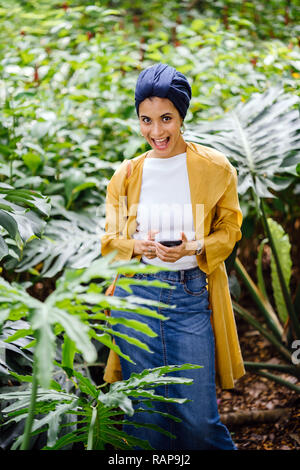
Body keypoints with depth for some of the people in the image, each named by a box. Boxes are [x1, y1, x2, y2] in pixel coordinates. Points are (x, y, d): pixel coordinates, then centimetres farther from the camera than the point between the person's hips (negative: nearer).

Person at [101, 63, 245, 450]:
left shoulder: (215, 168, 0)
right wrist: (139, 247, -11)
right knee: (144, 415, 9)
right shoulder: (126, 174, 6)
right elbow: (110, 239, 12)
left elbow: (229, 231, 4)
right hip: (136, 294, 2)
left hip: (192, 294, -2)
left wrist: (192, 249, -15)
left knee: (197, 418, 0)